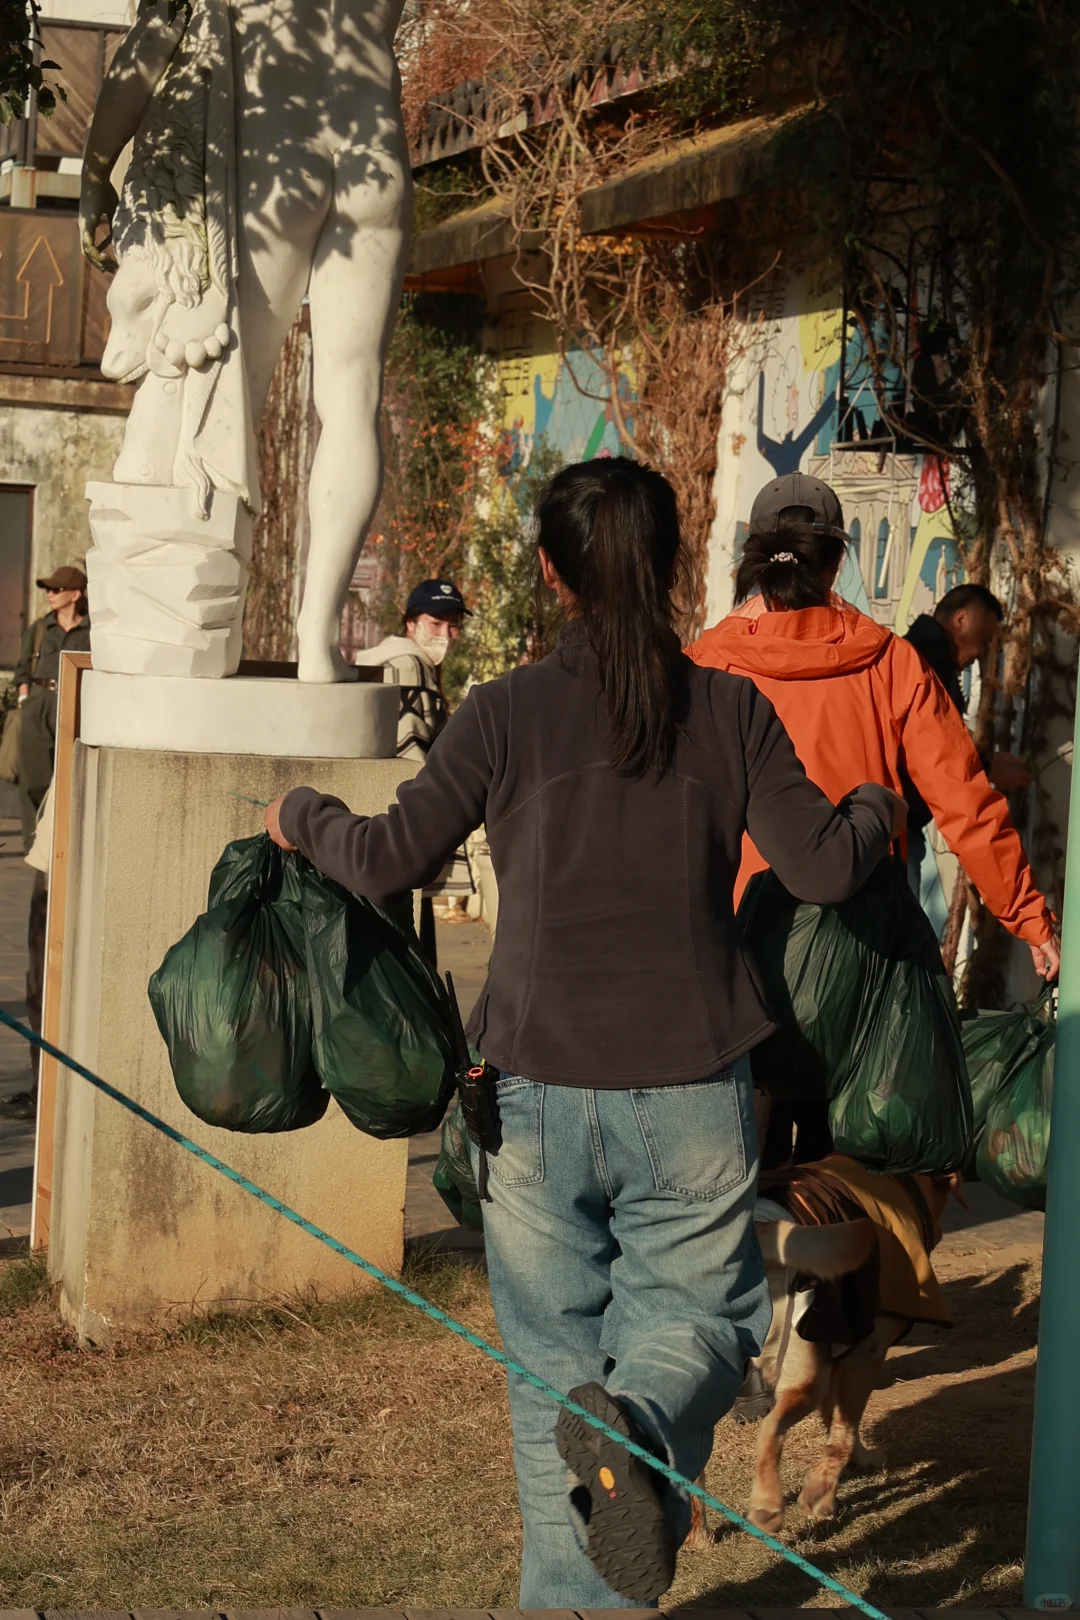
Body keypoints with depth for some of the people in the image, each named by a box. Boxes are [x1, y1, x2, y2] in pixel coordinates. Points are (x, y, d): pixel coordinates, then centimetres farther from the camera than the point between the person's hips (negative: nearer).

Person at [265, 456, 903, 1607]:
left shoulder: (506, 713, -3)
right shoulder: (732, 712, -1)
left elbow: (389, 862, 0)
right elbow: (823, 867, 0)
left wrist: (302, 817, 20)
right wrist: (879, 809, 22)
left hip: (541, 1091, 0)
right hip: (695, 1093, 0)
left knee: (555, 1356, 13)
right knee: (699, 1310, 13)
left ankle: (570, 1594, 11)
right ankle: (636, 1429, -20)